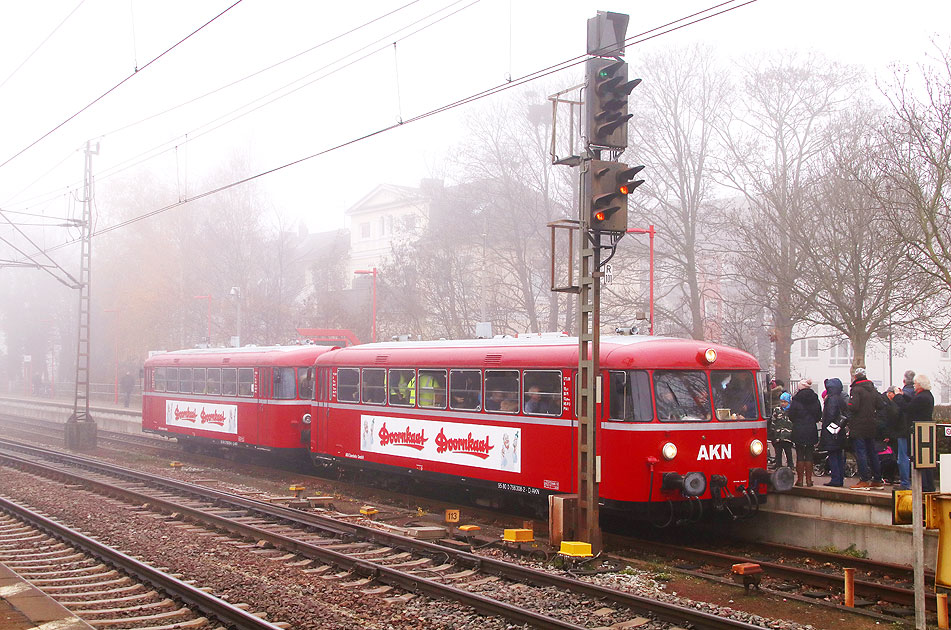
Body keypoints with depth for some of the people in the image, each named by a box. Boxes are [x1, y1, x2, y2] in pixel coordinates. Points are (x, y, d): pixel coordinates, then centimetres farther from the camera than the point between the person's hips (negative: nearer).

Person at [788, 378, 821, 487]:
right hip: (811, 431, 2)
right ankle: (809, 479, 10)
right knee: (809, 456, 8)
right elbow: (819, 415, 6)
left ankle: (800, 479, 4)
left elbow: (791, 416, -5)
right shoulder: (815, 399, -1)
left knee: (800, 456, 3)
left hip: (798, 431, -2)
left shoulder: (796, 400, -9)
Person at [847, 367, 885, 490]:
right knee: (872, 452, 13)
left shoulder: (856, 389, -13)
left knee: (860, 452, -5)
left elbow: (853, 407, -22)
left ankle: (864, 480, -7)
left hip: (858, 427, -7)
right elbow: (881, 406, 10)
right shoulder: (872, 389, 10)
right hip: (871, 426, 7)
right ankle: (878, 480, 16)